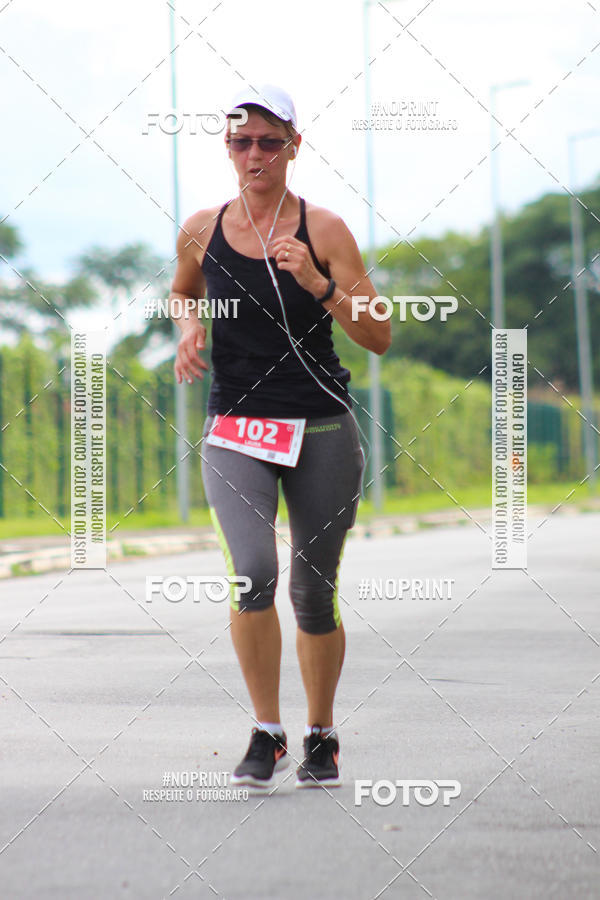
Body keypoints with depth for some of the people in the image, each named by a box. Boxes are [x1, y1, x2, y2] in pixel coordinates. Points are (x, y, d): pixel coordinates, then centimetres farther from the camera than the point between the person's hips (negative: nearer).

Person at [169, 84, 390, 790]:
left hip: (322, 429, 0)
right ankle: (266, 733, -4)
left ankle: (321, 736, 28)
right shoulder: (200, 231, 3)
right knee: (252, 573, -21)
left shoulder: (323, 231, -4)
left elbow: (379, 338, -6)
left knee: (314, 594, 5)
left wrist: (317, 284, -19)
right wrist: (189, 328, 4)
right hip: (235, 431, 1)